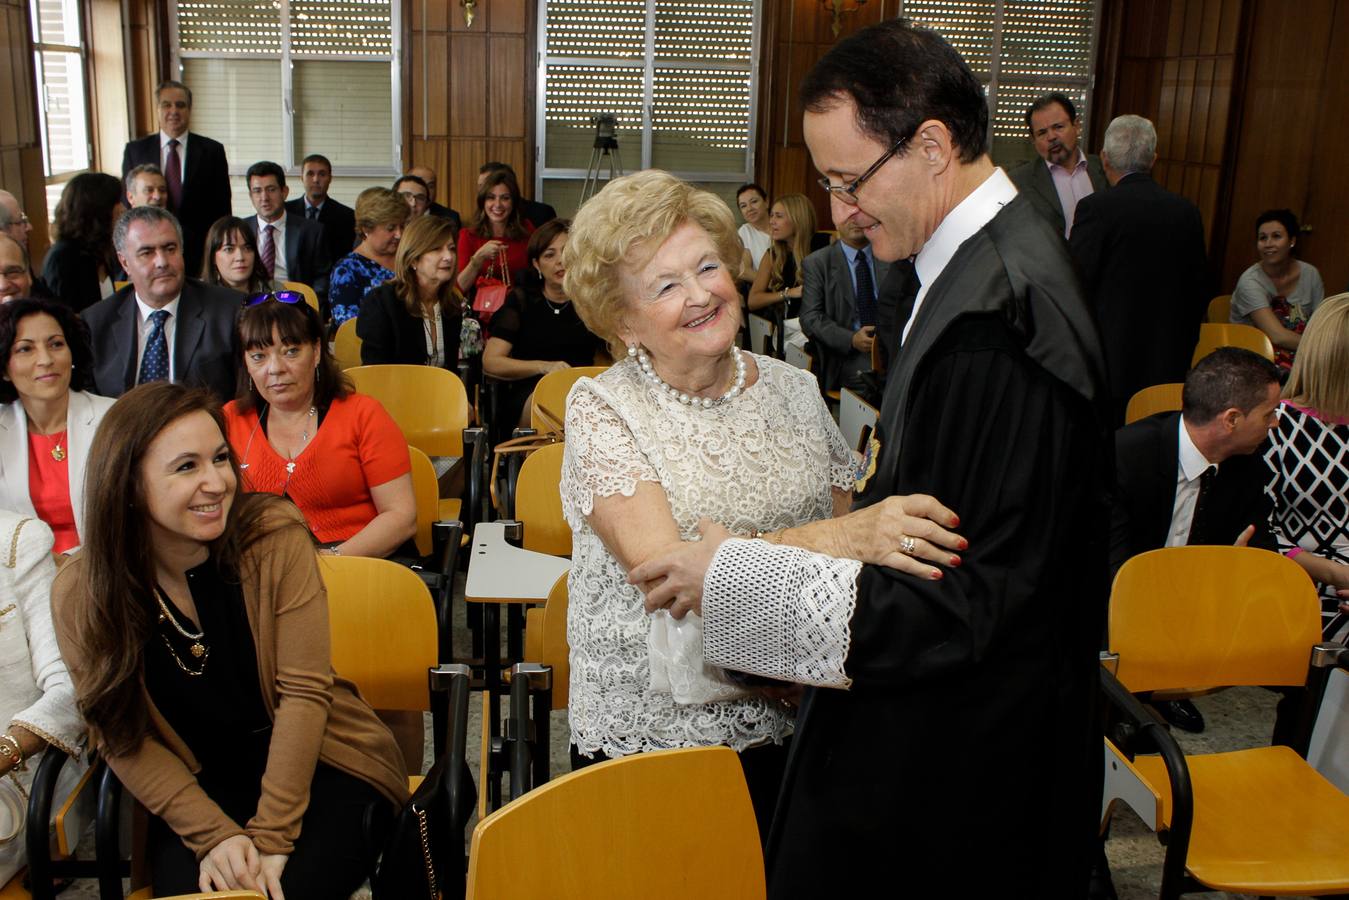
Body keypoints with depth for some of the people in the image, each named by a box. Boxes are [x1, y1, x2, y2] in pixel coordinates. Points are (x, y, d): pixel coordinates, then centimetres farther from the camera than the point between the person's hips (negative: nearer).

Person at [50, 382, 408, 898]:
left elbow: (303, 691, -16)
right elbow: (122, 737, -5)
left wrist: (270, 837, -19)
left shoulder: (275, 538, -15)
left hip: (320, 764, -1)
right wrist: (213, 834, -16)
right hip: (200, 785, 2)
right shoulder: (80, 595, -10)